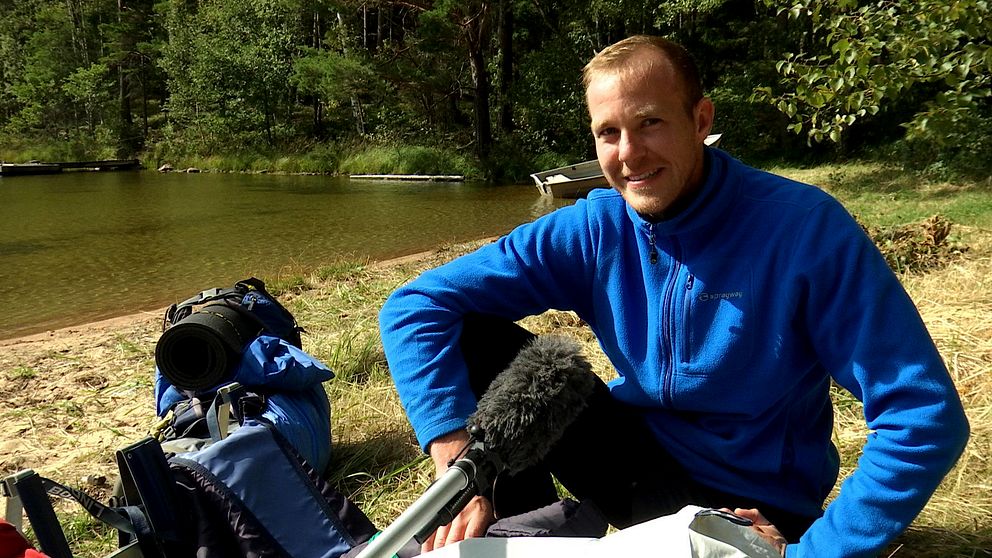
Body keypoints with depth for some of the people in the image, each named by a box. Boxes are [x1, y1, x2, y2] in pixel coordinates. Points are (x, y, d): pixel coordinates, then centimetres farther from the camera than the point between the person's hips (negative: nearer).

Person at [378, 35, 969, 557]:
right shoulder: (594, 229, -12)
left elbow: (925, 418, -21)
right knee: (472, 338, -13)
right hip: (640, 461, 3)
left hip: (750, 508, -2)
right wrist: (461, 470, -25)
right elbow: (416, 306, -15)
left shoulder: (803, 226, -21)